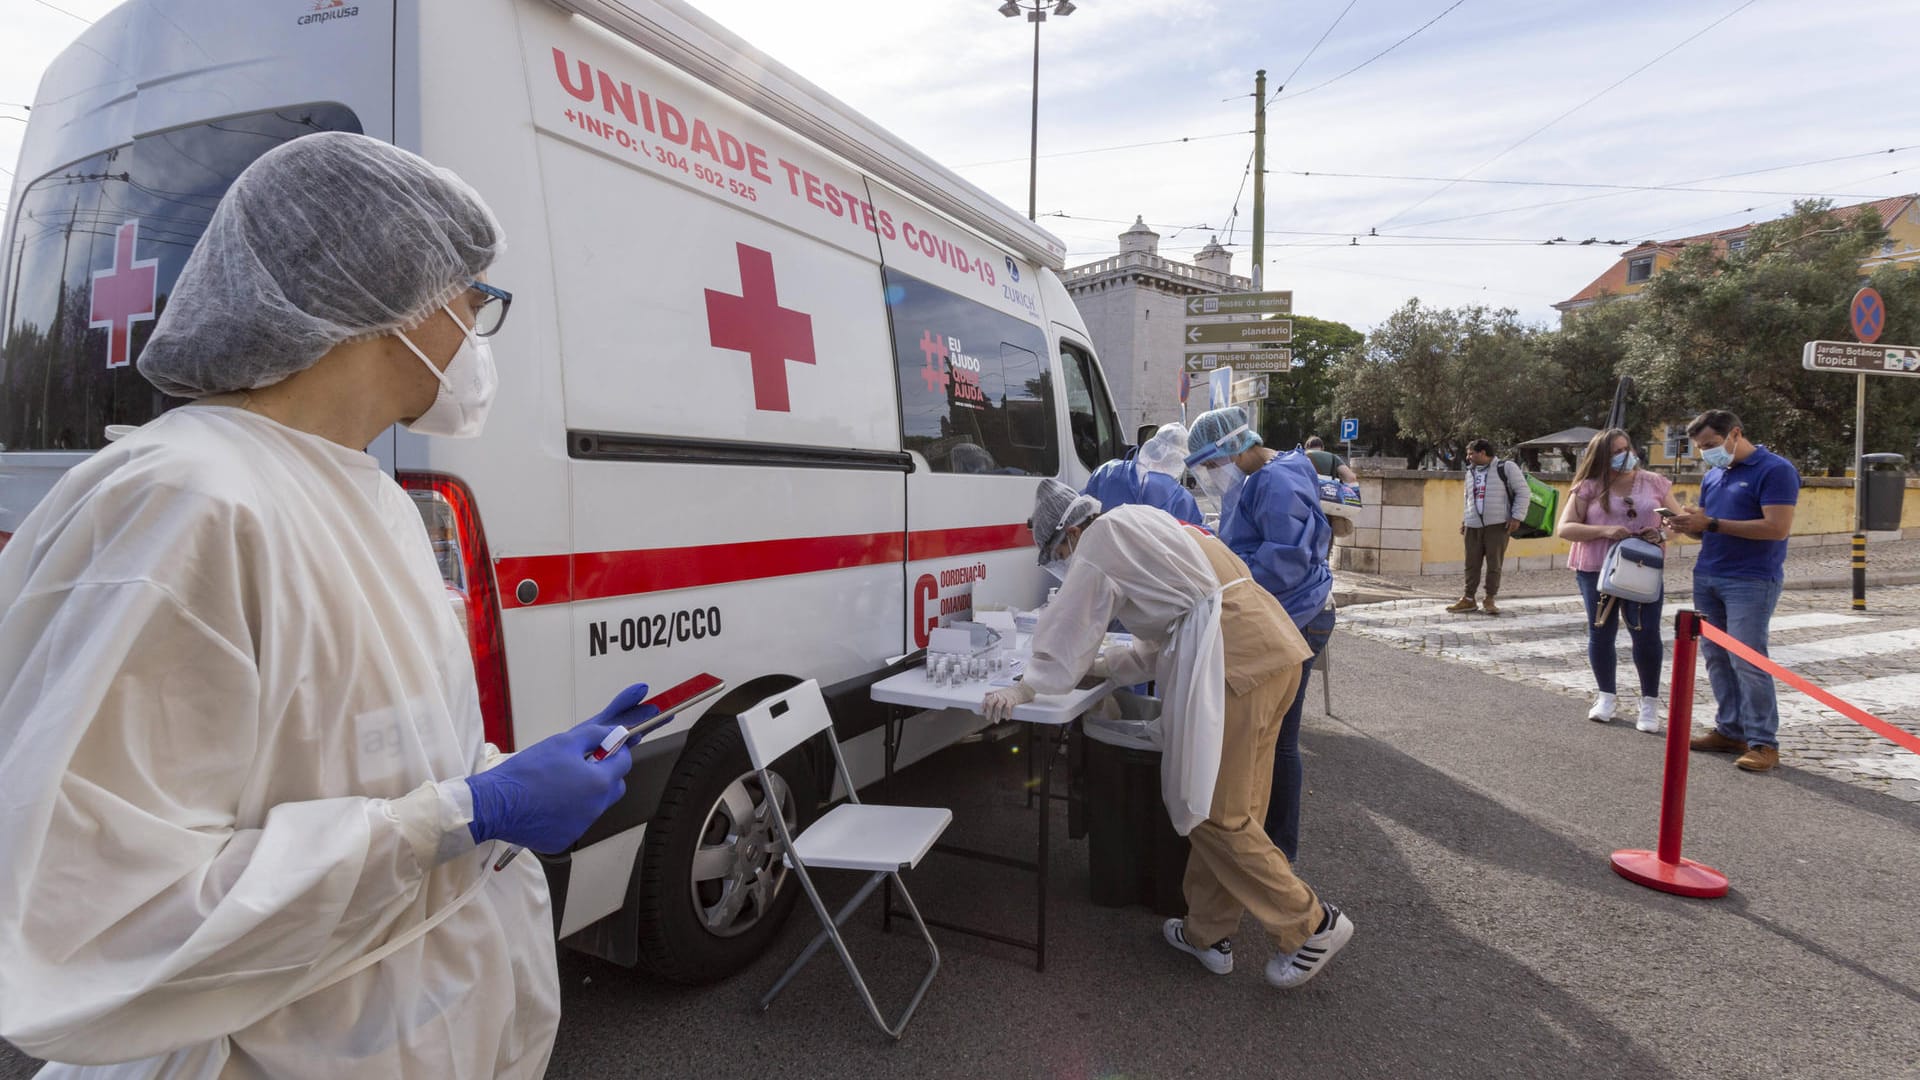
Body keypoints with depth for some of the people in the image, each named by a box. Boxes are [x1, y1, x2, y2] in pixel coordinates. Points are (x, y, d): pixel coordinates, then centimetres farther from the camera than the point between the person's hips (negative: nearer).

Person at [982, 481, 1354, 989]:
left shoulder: (1101, 537, 0)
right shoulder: (1142, 525, 28)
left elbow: (1069, 625, -1)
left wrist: (1026, 688, 7)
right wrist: (1101, 665, 34)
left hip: (1234, 659, -10)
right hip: (1274, 646, 10)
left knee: (1214, 813, -1)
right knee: (1232, 807, 15)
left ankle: (1310, 923, 8)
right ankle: (1209, 933, 25)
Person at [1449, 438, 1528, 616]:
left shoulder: (1506, 468, -1)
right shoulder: (1470, 472, 17)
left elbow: (1522, 492, -2)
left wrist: (1517, 517, -9)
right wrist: (1464, 519, 19)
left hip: (1498, 525, -5)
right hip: (1473, 525, 5)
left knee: (1494, 563, -1)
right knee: (1472, 563, 5)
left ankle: (1490, 600, 7)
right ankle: (1468, 599, 12)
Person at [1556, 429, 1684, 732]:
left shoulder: (1654, 483, 5)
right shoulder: (1589, 488, -1)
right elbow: (1564, 529, -7)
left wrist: (1662, 534, -11)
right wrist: (1604, 531, -21)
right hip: (1596, 571, 0)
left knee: (1647, 634, -5)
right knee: (1601, 634, 9)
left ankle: (1650, 701, 11)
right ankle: (1607, 695, 27)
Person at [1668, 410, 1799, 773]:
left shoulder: (1775, 470, -9)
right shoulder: (1712, 476, 14)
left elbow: (1778, 528, -19)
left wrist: (1712, 523, -20)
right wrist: (1690, 525, -2)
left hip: (1751, 581, -7)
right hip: (1706, 578, 8)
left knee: (1747, 660, -8)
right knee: (1716, 657, 9)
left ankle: (1763, 742, 0)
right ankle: (1730, 730, 17)